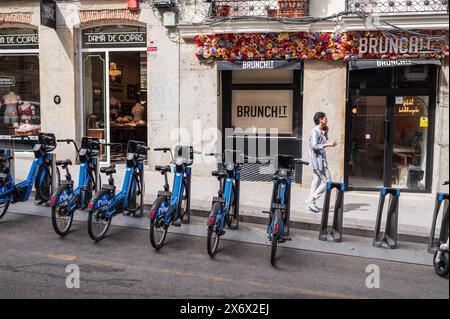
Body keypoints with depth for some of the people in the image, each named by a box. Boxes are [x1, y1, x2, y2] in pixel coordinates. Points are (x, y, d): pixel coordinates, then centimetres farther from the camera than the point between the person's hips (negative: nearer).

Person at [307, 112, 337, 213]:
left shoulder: (320, 131, 15)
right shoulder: (315, 131, -15)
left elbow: (324, 142, 26)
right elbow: (314, 146, -24)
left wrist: (326, 133, 14)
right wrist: (328, 144, -25)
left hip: (321, 160, 10)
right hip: (318, 160, -10)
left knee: (316, 181, 12)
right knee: (327, 181, -8)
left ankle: (311, 203, 16)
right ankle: (312, 200, -6)